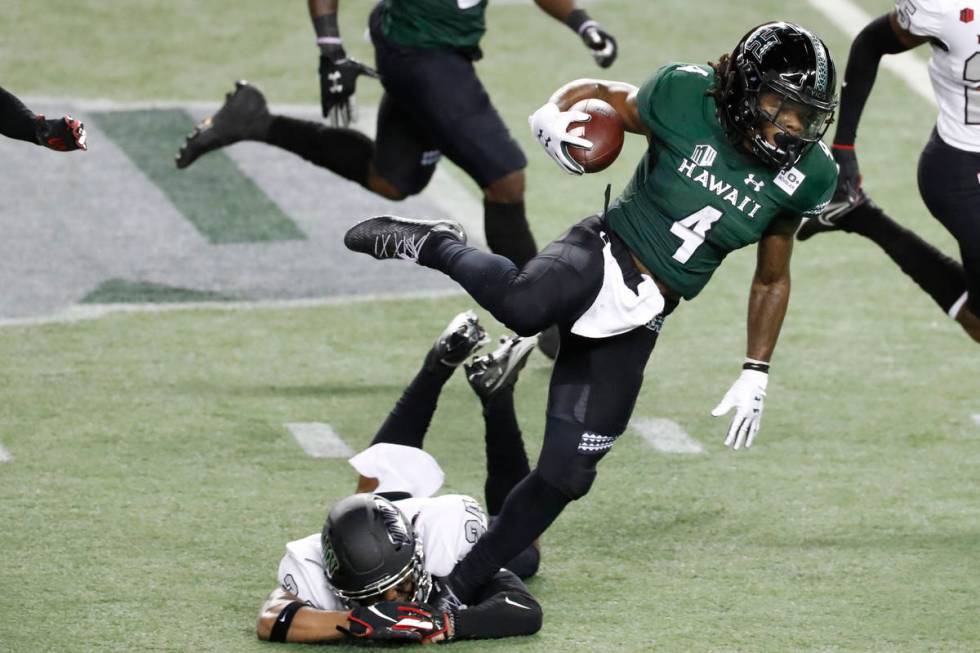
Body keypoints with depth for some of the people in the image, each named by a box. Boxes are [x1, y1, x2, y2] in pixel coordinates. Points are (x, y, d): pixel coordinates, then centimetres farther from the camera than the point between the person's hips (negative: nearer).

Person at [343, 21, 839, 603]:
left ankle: (457, 586, 15)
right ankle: (434, 246, -9)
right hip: (603, 254, -4)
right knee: (525, 304, -41)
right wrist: (555, 115, -16)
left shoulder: (801, 175, 0)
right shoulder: (688, 98, -10)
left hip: (636, 320, 4)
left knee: (566, 475, -2)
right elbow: (601, 94, 7)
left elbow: (772, 280, 15)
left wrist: (756, 375, 10)